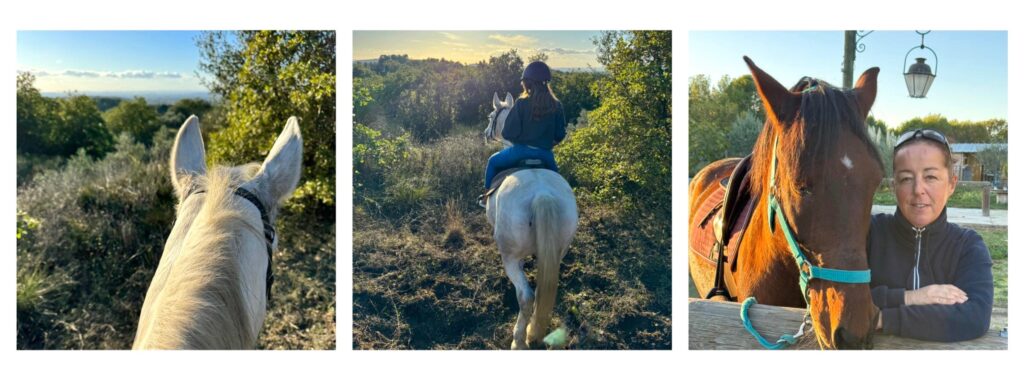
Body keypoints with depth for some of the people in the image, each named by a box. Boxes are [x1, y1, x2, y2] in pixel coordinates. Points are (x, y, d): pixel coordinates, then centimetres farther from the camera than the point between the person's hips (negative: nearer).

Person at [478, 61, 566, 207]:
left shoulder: (521, 103, -13)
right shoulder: (556, 106, -2)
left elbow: (508, 133, -13)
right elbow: (560, 135, 2)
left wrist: (504, 134, 10)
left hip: (521, 151, -3)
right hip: (545, 155, 3)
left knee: (493, 162, 23)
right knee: (554, 171, 33)